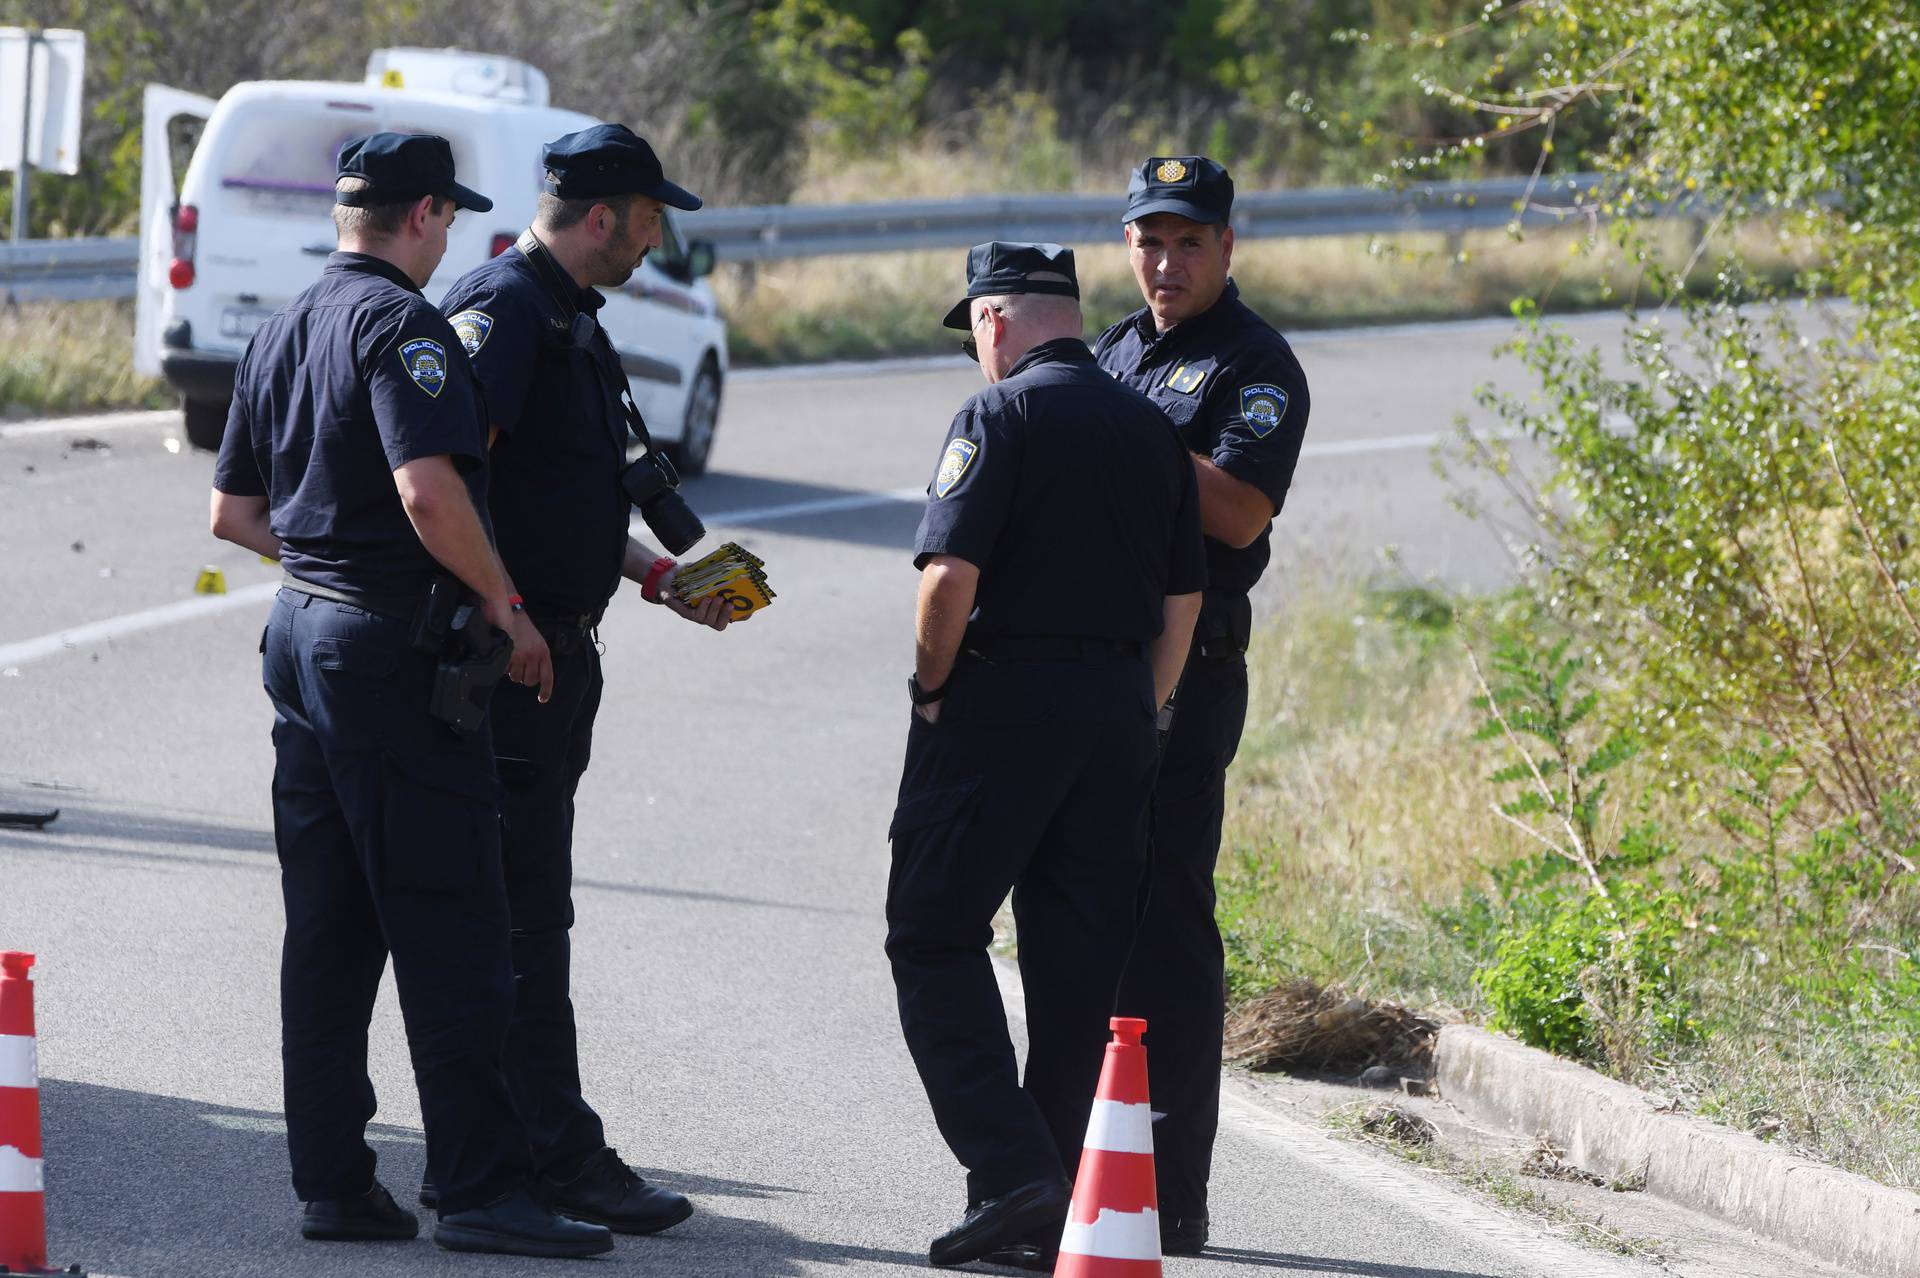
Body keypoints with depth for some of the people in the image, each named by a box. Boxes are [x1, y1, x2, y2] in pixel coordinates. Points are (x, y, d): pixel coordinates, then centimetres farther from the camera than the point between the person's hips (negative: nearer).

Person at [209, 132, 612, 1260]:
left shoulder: (283, 332, 15)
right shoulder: (402, 326, -14)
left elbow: (234, 512, 20)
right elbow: (429, 493, -26)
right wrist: (503, 601, -15)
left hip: (300, 633, 9)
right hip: (394, 647, -9)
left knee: (327, 932, 10)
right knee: (452, 932, -7)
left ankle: (332, 1180, 11)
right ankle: (482, 1186, -8)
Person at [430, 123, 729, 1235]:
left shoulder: (571, 321, 19)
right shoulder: (503, 308, -14)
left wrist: (661, 579, 22)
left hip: (554, 653, 11)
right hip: (505, 655, -11)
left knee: (523, 904, 12)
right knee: (527, 909, -8)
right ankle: (560, 1154, -6)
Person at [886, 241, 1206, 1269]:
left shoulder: (1001, 416, -8)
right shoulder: (1152, 429, 12)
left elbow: (951, 575, -17)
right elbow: (1184, 596, 14)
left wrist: (931, 686, -4)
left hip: (1002, 697, -6)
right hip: (1116, 704, 6)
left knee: (935, 934, -1)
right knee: (1078, 956, 8)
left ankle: (1009, 1166, -14)